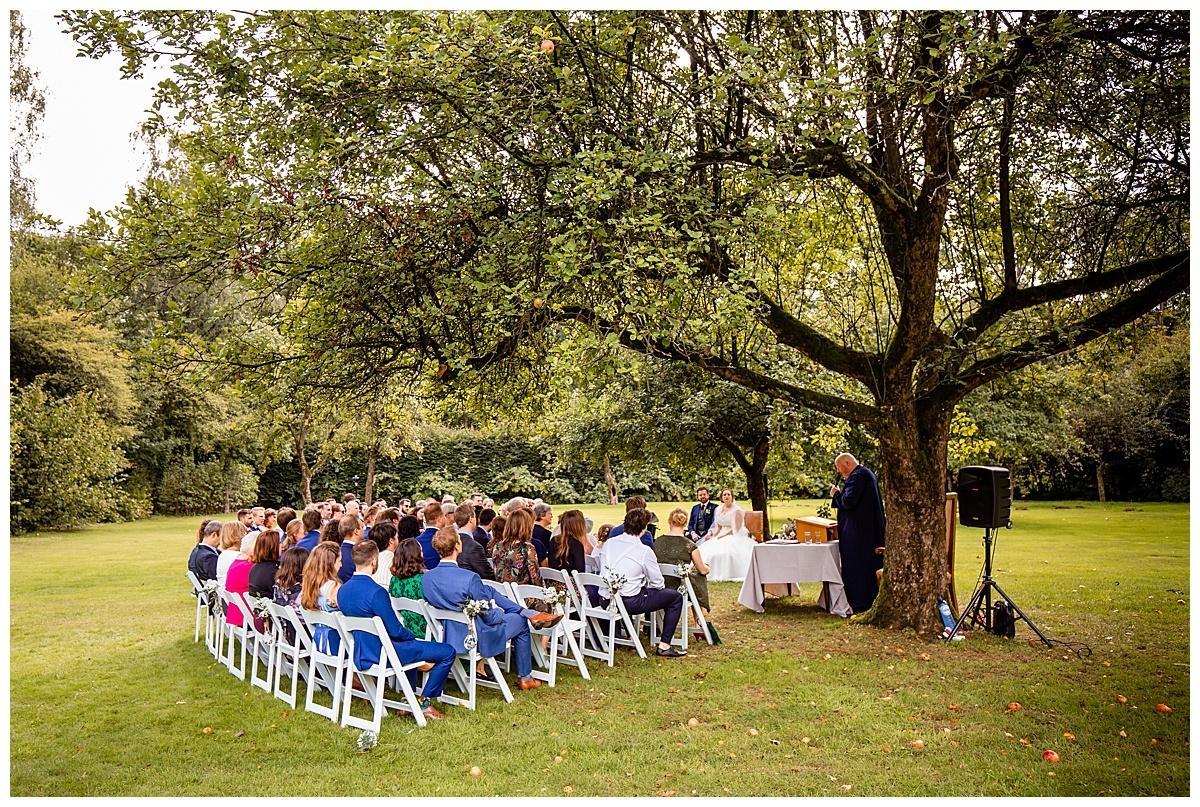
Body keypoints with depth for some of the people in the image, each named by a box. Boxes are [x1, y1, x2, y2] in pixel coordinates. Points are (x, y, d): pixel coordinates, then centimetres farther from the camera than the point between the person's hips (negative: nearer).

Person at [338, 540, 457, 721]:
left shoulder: (343, 590, 1)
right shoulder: (376, 592, -25)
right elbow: (395, 630, -22)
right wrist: (413, 636, 1)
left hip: (360, 655, 9)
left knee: (410, 644, 37)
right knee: (448, 652, -4)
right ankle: (424, 701, 8)